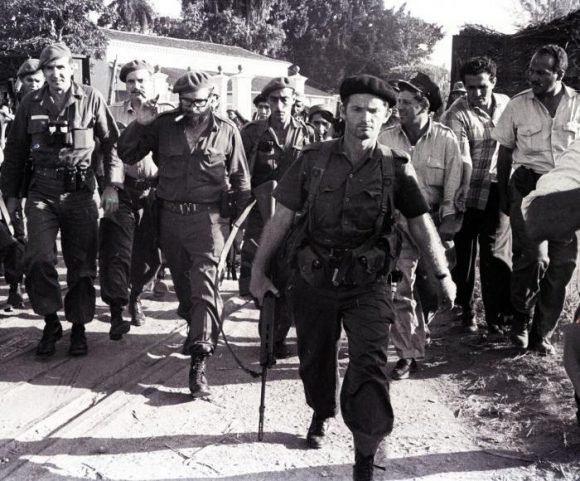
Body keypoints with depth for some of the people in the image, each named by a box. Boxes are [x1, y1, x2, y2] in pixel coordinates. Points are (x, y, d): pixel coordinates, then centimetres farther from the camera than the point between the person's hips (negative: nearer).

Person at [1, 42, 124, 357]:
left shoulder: (91, 99, 1)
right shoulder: (31, 104, 7)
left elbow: (110, 143, 4)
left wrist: (112, 185, -3)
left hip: (80, 191, -1)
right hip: (42, 192, 1)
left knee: (82, 263, 5)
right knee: (38, 259, -12)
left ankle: (78, 327, 21)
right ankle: (50, 322, 7)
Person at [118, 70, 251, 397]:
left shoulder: (227, 131, 1)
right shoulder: (163, 126, 3)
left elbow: (240, 178, 7)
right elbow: (127, 155, 6)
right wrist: (139, 125, -9)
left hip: (207, 217, -3)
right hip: (170, 216, 4)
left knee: (204, 284, -13)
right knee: (182, 282, 17)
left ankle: (199, 363, -17)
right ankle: (197, 330, 41)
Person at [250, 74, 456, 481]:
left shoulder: (396, 167, -4)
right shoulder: (313, 160, -3)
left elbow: (421, 223, 4)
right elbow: (282, 218, 1)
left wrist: (443, 275, 4)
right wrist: (259, 271, 3)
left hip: (368, 284, -2)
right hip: (314, 279, 2)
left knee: (369, 364, -11)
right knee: (315, 357, 18)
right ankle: (322, 415, 49)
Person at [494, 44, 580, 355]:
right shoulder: (518, 105, 0)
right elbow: (505, 152, 8)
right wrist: (503, 194, 7)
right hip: (528, 186, -2)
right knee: (534, 257, -18)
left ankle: (541, 334, 17)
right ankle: (521, 319, 7)